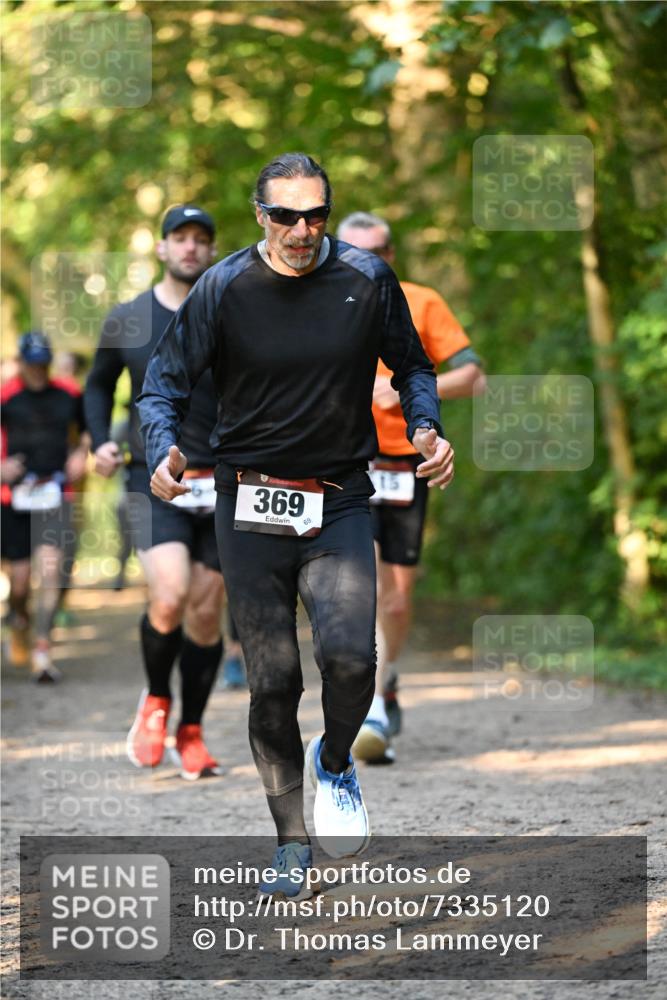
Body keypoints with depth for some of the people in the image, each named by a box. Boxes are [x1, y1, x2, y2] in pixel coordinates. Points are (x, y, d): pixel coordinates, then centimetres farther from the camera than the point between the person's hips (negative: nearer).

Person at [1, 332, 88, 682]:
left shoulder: (69, 395, 5)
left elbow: (86, 430, 23)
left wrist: (81, 454, 6)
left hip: (56, 494, 1)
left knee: (51, 568, -15)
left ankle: (42, 650, -13)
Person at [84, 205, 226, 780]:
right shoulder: (127, 320, 6)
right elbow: (99, 385, 21)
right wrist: (101, 441, 5)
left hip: (221, 488, 1)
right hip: (153, 482, -1)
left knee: (206, 613, 3)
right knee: (170, 597, -21)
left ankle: (191, 732, 20)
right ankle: (156, 700, 6)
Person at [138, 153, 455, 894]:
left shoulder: (366, 281, 0)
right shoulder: (223, 289, -3)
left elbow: (412, 366, 13)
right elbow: (166, 379, 0)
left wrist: (426, 428, -7)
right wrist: (162, 450, -20)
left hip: (340, 503, 0)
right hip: (249, 506, 0)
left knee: (350, 655, -20)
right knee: (271, 680, 2)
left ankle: (335, 760, 14)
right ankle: (292, 843, 17)